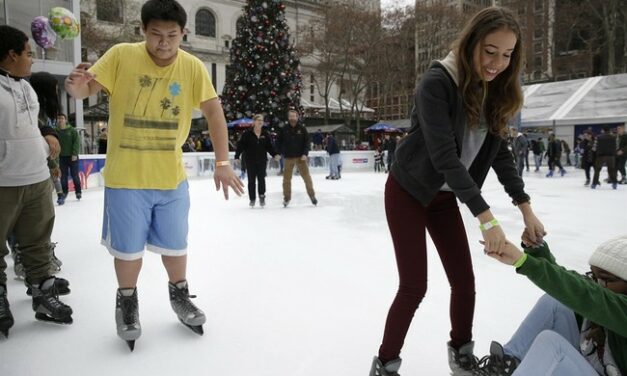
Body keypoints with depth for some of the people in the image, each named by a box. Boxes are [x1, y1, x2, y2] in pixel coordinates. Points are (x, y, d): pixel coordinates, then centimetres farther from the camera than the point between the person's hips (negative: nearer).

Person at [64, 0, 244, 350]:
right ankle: (127, 302, 36)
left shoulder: (193, 67, -6)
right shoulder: (121, 55, -10)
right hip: (125, 176, -1)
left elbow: (214, 112, -3)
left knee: (175, 244, 14)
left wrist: (223, 163, -9)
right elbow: (87, 88, -12)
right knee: (128, 247, 10)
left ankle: (179, 294, 40)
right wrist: (76, 86, -37)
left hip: (171, 176, 2)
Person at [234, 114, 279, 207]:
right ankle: (252, 199, 16)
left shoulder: (266, 133, 3)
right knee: (251, 180, 6)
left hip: (262, 160, 2)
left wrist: (275, 154, -8)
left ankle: (262, 196, 17)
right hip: (250, 160, -1)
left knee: (261, 179, 2)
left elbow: (269, 146, 5)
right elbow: (240, 145, -6)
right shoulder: (247, 133, -6)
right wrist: (237, 156, -12)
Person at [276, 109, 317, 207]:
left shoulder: (302, 128, -1)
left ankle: (312, 196, 11)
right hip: (288, 158, 1)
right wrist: (282, 152, -1)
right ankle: (286, 198, 16)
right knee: (286, 178, 4)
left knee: (306, 177, -1)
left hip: (301, 157, -1)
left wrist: (305, 154, -10)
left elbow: (307, 141, -1)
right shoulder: (284, 129, 0)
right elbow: (278, 141, 7)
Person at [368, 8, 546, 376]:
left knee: (465, 282, 7)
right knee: (414, 287, -7)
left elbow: (500, 150, 3)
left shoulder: (494, 90, -1)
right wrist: (486, 217, -33)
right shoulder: (437, 83, -24)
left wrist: (525, 206, -6)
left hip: (445, 196, 7)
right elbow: (444, 154, -31)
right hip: (409, 192, -6)